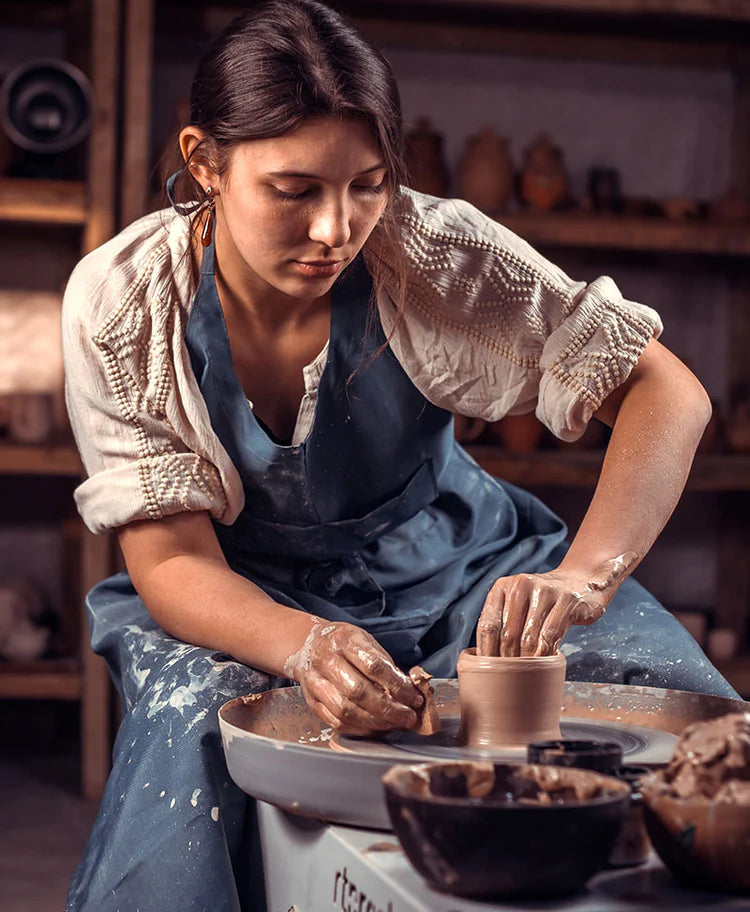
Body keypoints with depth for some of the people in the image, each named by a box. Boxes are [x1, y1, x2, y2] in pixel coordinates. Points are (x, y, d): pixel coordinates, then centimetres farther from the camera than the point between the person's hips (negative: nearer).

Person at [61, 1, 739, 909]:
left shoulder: (435, 252, -20)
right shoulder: (119, 305, -19)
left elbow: (667, 393, -18)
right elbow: (170, 561, -18)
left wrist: (584, 577, -36)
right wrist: (304, 646, -40)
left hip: (453, 573, 1)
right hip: (246, 599, 0)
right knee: (188, 741, -36)